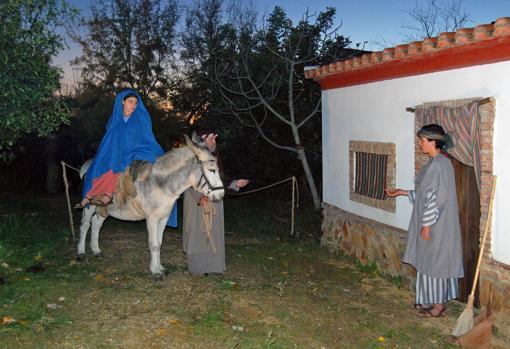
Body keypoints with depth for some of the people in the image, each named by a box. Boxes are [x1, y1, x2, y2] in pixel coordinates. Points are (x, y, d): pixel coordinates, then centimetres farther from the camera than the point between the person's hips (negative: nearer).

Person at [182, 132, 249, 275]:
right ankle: (197, 267, 11)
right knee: (198, 233, 0)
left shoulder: (214, 158, 12)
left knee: (213, 232, 10)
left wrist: (235, 184, 4)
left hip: (214, 202, 7)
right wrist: (199, 197, -31)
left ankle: (213, 264, 19)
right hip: (196, 202, -7)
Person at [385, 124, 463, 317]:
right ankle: (432, 301, 28)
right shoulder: (438, 162, 11)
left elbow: (435, 198, -23)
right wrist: (402, 192, 17)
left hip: (436, 224, -10)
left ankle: (439, 306, 14)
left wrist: (426, 225, -20)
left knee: (435, 262, 1)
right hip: (434, 222, 10)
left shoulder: (438, 164, -20)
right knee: (430, 262, 16)